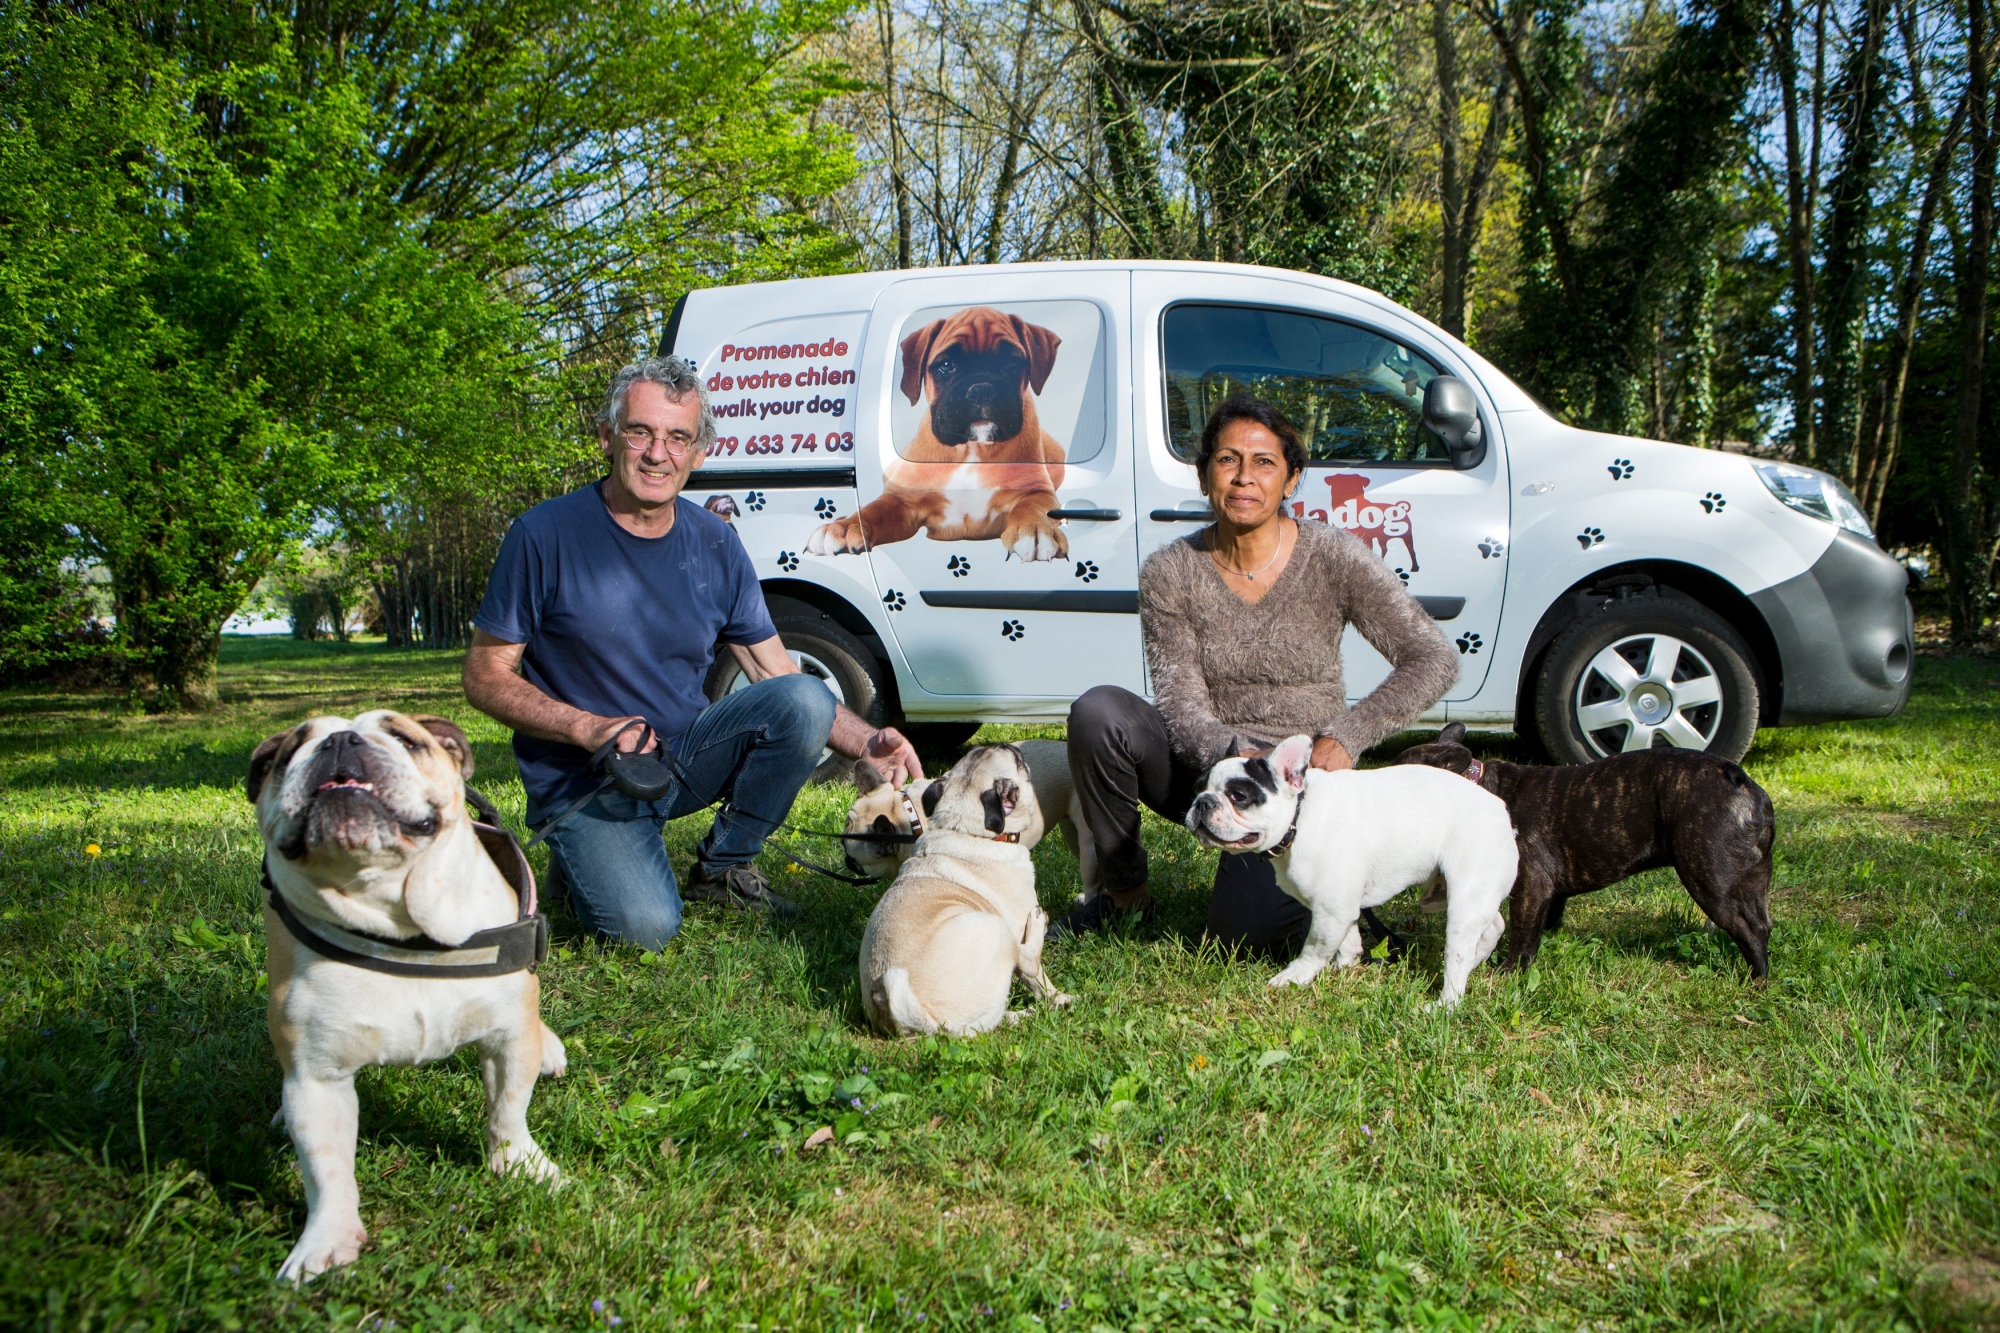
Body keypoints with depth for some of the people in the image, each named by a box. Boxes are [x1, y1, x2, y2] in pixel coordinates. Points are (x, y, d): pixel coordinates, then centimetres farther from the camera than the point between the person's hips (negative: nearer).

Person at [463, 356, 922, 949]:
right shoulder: (545, 536, -13)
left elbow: (779, 675, 3)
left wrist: (867, 742, -13)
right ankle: (581, 856, 10)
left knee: (806, 701, -20)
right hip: (583, 780, -4)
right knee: (645, 924, -27)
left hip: (685, 757, 4)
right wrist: (589, 729, -24)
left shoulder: (715, 544, 0)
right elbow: (485, 678, -9)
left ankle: (724, 866, 1)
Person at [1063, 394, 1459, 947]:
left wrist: (1345, 737, -22)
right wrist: (1235, 756, -32)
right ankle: (1125, 891, -6)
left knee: (1245, 928, -26)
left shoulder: (1334, 559, -9)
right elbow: (1181, 706, -11)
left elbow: (1434, 660, -11)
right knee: (1098, 711, -26)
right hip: (1208, 769, 2)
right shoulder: (1170, 572, -6)